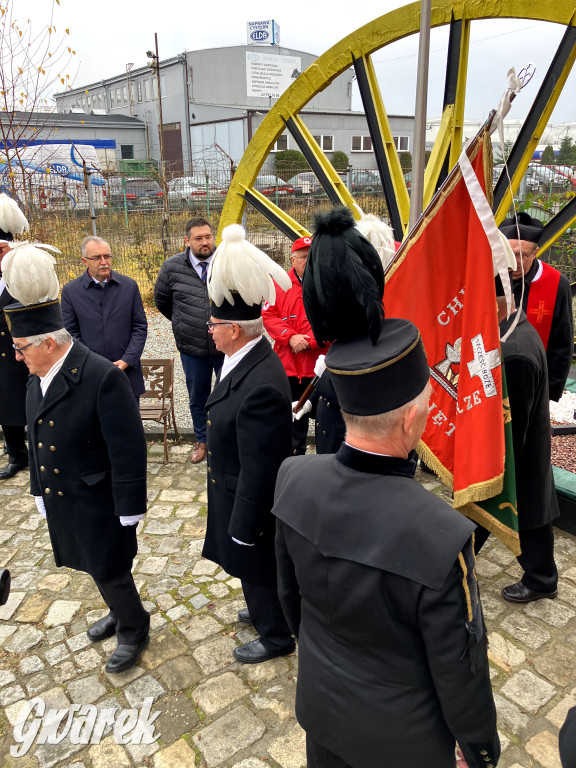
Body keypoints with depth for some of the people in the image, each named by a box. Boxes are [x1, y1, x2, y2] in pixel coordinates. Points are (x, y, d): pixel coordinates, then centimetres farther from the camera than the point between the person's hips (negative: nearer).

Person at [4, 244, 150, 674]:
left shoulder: (103, 377, -25)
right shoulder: (39, 377, 0)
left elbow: (128, 449, -23)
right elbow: (38, 439, 11)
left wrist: (128, 510, -20)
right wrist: (39, 488, 15)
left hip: (98, 503, -7)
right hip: (61, 499, 8)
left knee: (109, 571, 8)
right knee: (97, 567, 24)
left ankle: (134, 630, 34)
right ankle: (121, 612, 49)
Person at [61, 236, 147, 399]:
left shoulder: (129, 285, 4)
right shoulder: (70, 291, 0)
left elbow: (140, 327, 4)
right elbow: (70, 334, 1)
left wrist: (127, 360, -7)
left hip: (127, 372, 1)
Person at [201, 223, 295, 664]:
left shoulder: (261, 386, -36)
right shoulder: (253, 359, -5)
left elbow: (257, 470, -29)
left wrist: (243, 527, -18)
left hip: (251, 500, -9)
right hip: (240, 489, 9)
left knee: (257, 567, 16)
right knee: (257, 568, 30)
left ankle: (276, 636, 42)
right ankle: (266, 612, 56)